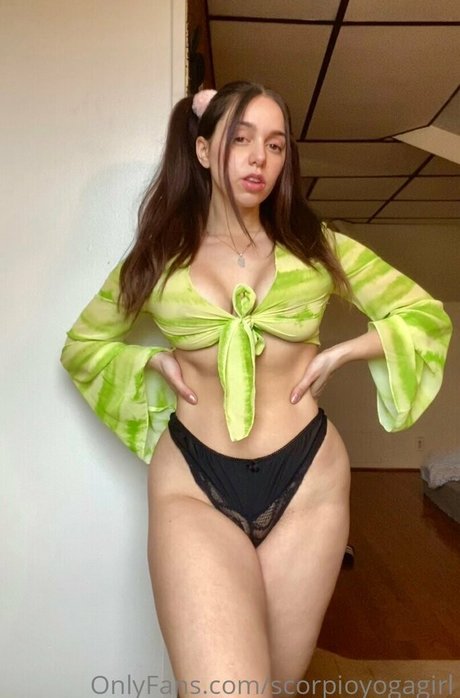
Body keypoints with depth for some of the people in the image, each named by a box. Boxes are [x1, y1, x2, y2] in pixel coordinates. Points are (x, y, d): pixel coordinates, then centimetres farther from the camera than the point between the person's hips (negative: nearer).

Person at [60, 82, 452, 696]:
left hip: (307, 479, 2)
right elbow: (81, 345, 17)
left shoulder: (318, 247, 4)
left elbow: (427, 315, 11)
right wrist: (154, 361, 0)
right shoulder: (157, 259, 4)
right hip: (192, 484, -1)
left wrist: (340, 353, -2)